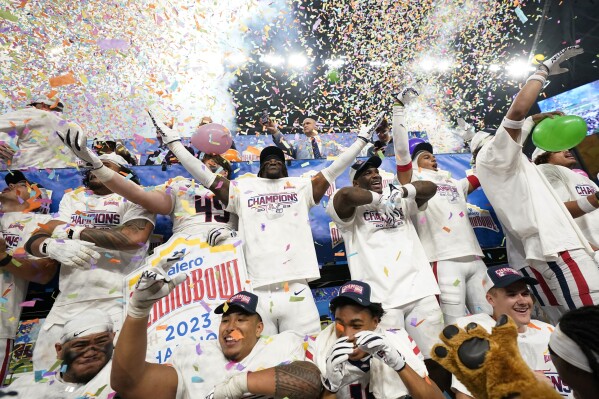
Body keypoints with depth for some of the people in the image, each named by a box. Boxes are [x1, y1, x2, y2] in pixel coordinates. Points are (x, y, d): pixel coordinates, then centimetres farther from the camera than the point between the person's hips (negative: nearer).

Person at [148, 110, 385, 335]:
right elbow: (206, 177, 14)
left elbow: (333, 169, 15)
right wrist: (173, 141, 17)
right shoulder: (243, 189, 14)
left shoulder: (301, 187, 15)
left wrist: (362, 138, 19)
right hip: (257, 294, 0)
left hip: (296, 291, 0)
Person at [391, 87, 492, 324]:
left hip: (475, 259, 7)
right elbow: (402, 151, -5)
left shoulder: (455, 184, 25)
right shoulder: (414, 182, 6)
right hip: (444, 261, -6)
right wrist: (400, 107, -3)